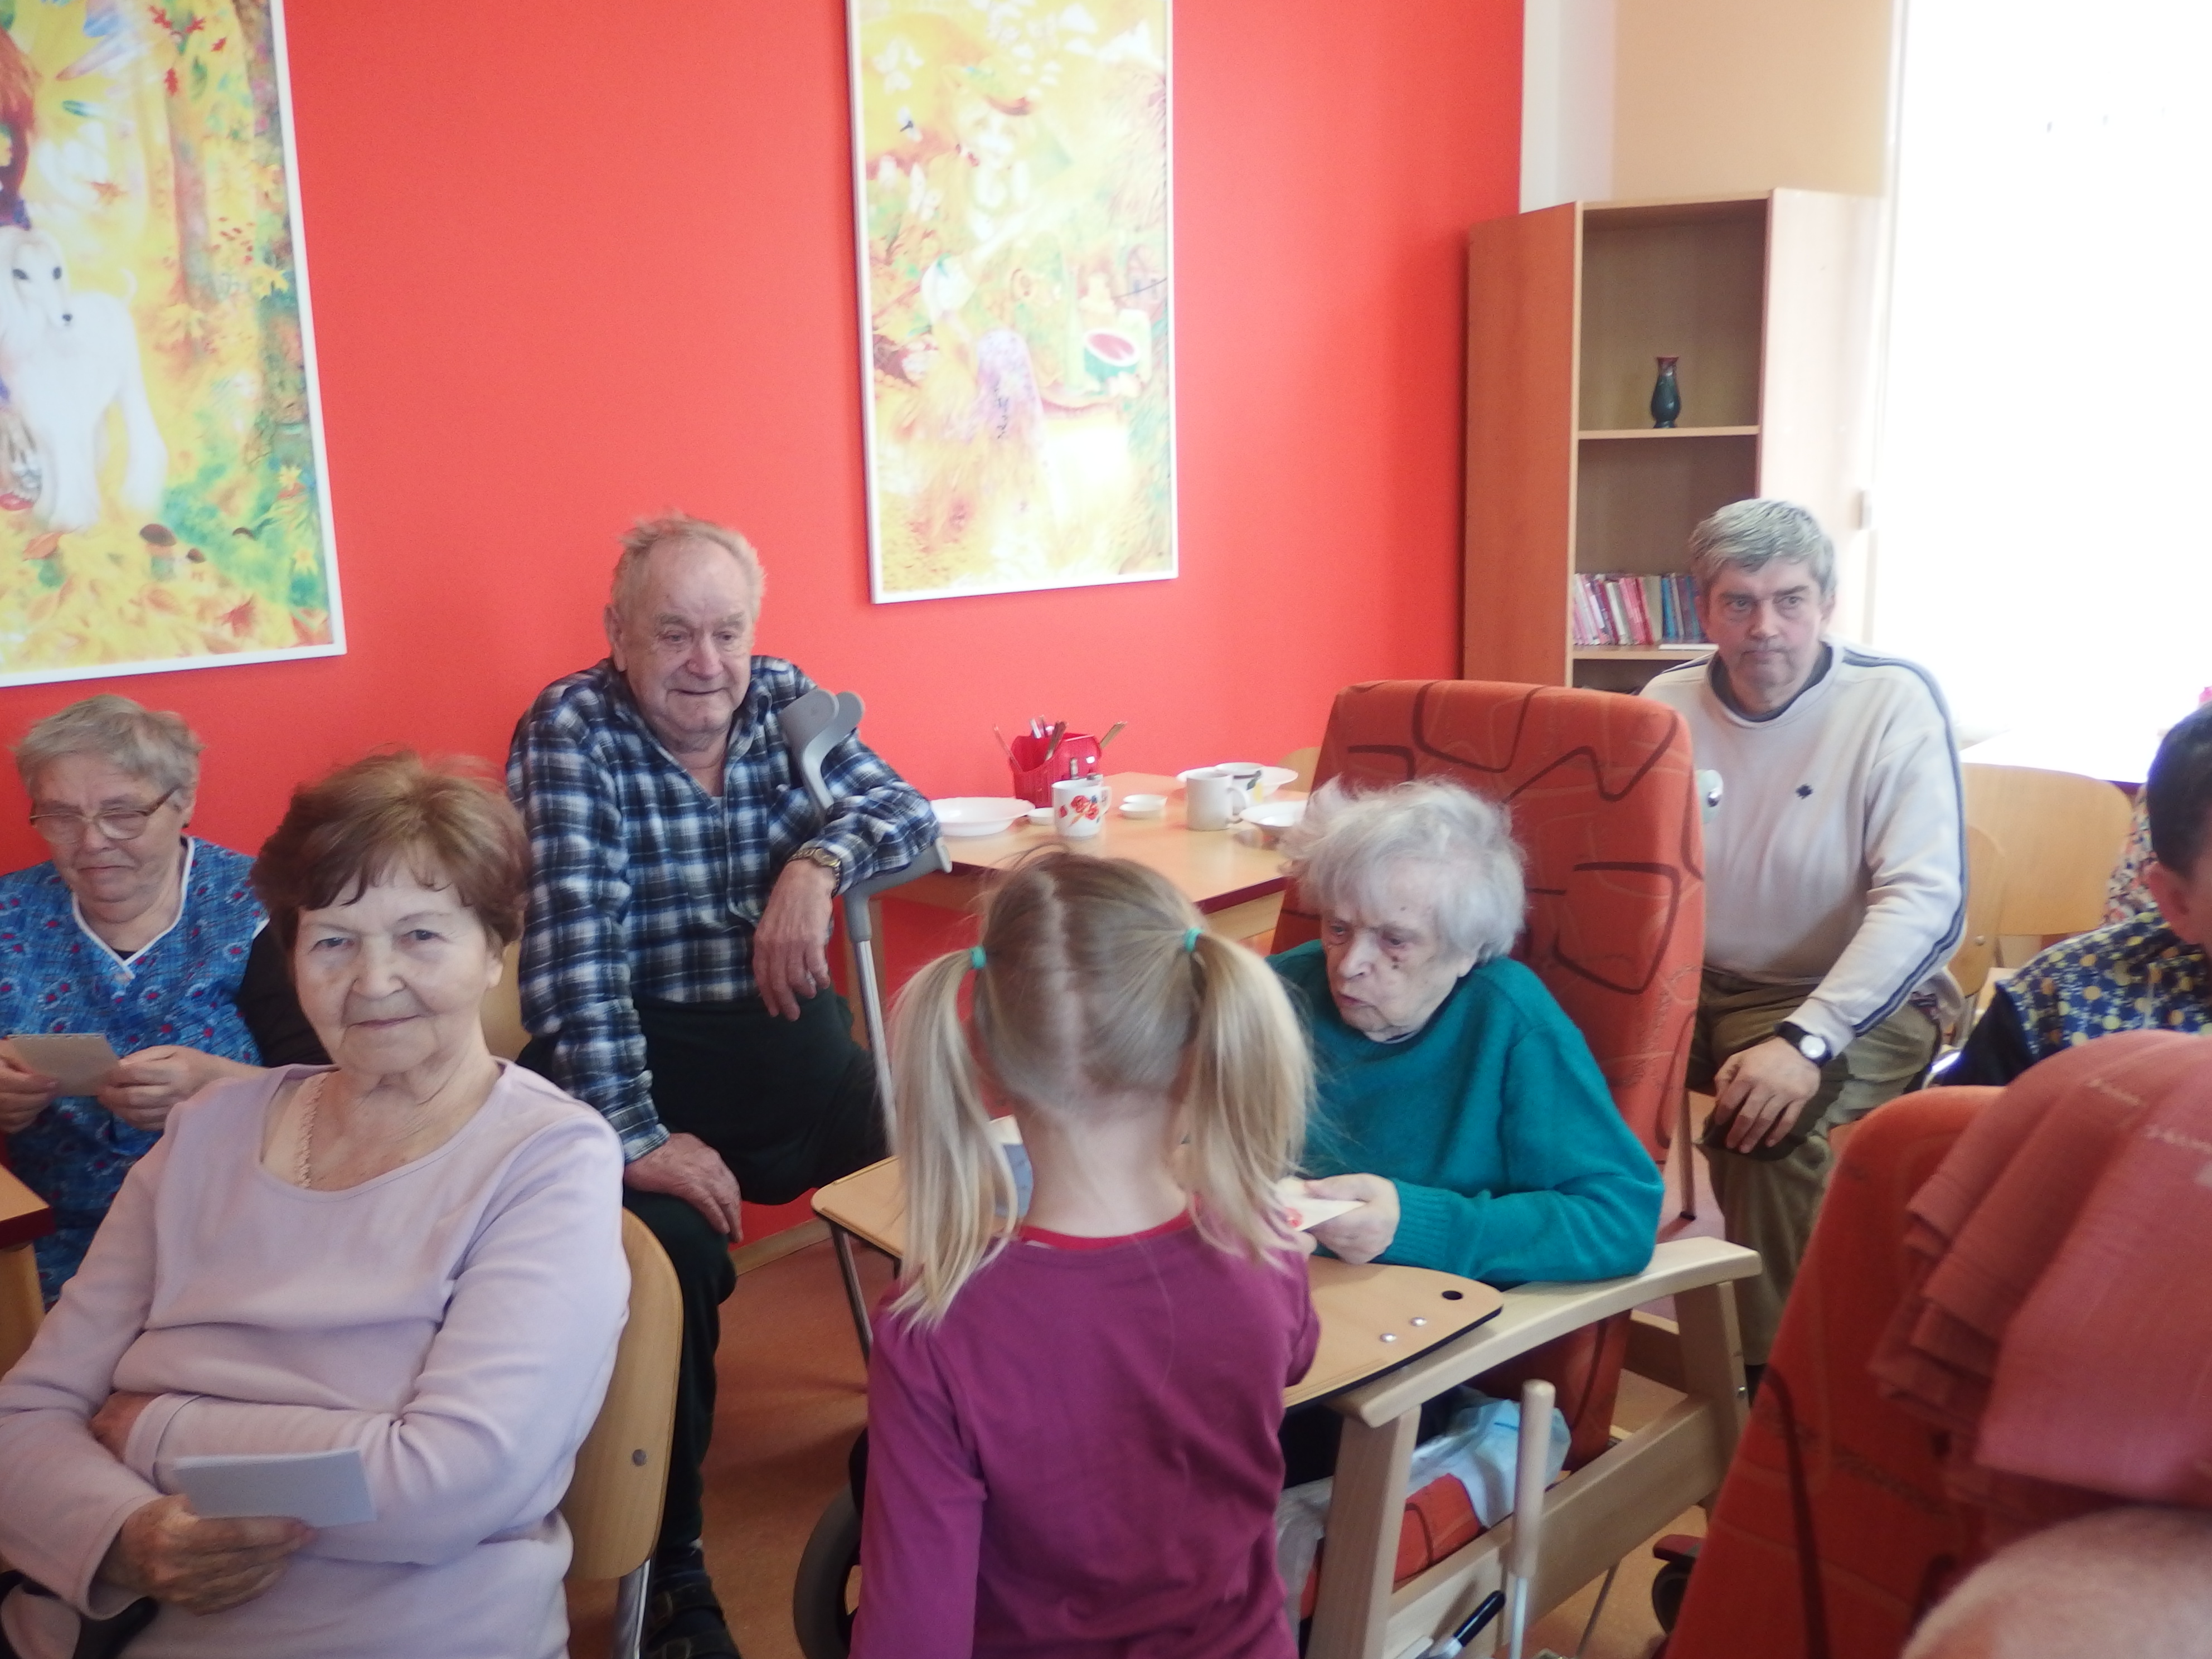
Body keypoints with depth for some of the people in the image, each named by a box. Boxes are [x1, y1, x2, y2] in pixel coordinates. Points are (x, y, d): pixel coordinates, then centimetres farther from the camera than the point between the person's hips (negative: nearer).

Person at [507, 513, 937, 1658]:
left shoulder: (789, 701, 6)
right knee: (670, 1252, -31)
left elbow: (908, 812, -3)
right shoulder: (570, 731, -8)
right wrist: (633, 1135, -27)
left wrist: (821, 858, -26)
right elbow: (572, 940, -18)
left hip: (800, 1047, 5)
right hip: (637, 1062, -4)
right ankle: (669, 1567, -7)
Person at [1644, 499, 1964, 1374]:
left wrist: (1805, 1041, -30)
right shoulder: (1668, 704, 3)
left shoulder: (1894, 702, -10)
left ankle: (1776, 1369, -13)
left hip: (1855, 999, -4)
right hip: (1693, 987, 4)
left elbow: (1923, 899, -19)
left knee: (1766, 1120, -33)